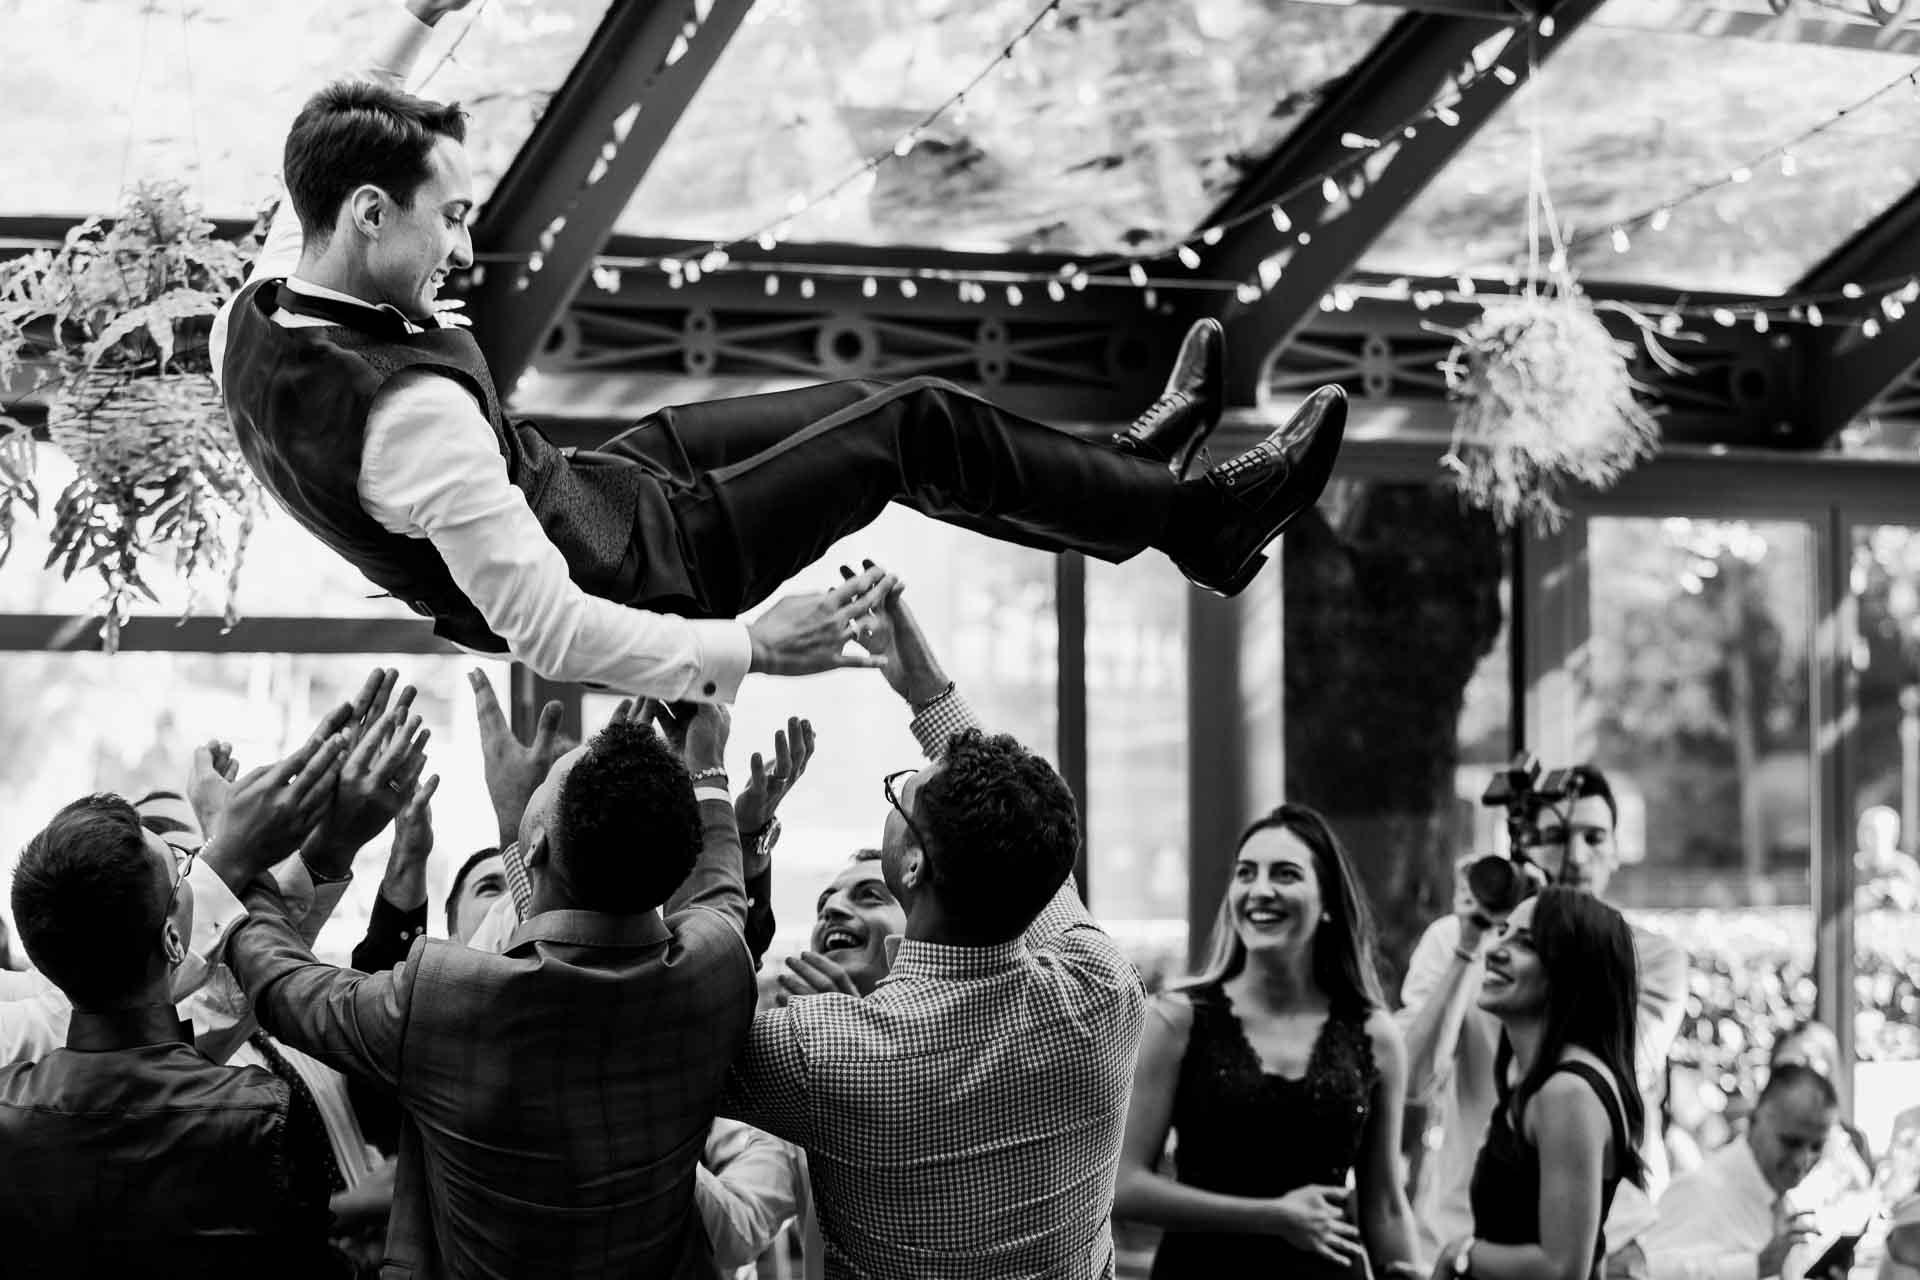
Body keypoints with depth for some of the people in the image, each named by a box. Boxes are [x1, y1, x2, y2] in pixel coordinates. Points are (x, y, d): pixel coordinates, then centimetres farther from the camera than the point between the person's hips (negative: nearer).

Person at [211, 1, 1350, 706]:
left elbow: (331, 157, 12)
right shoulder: (413, 409, -40)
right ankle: (1197, 517, 17)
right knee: (921, 426, -1)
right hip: (635, 564, -9)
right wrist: (749, 646, -31)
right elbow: (542, 627, -37)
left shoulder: (256, 310, -12)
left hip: (580, 487, 9)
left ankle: (1122, 473, 37)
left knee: (867, 402, 18)